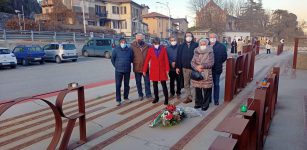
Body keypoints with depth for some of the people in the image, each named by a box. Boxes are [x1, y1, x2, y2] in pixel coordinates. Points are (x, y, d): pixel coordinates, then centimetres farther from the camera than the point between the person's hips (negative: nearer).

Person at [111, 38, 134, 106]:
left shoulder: (129, 50, 0)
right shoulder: (116, 50, -3)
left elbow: (132, 59, 13)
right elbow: (112, 59, 6)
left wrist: (128, 64, 12)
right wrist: (116, 66, 6)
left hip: (127, 70, 2)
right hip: (118, 70, -2)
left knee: (126, 84, 11)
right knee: (118, 85, -3)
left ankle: (126, 97, 27)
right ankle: (118, 100, 3)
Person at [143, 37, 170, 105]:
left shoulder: (163, 49, -2)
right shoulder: (150, 49, -1)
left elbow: (166, 59, -1)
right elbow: (147, 60, 2)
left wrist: (167, 69, -5)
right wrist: (144, 70, 3)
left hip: (162, 70, -1)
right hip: (154, 70, 2)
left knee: (164, 85, 0)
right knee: (155, 85, 11)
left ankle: (166, 99, 9)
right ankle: (156, 98, 25)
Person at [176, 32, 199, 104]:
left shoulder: (196, 45, -2)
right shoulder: (181, 46, 6)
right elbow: (178, 56, 5)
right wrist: (177, 67, 1)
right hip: (185, 68, 3)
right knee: (186, 84, 9)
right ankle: (188, 97, 19)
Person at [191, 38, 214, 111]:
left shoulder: (210, 52, -2)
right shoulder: (196, 52, 8)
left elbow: (211, 63, -7)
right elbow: (192, 62, 4)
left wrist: (202, 66, -17)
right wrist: (197, 67, -14)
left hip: (206, 74, -3)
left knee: (206, 90, 2)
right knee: (197, 89, 9)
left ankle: (205, 105, 15)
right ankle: (198, 103, 24)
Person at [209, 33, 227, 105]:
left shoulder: (221, 46, 0)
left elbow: (224, 57, 0)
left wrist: (218, 63, -3)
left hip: (216, 69, -1)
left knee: (216, 85, 9)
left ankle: (216, 100, 18)